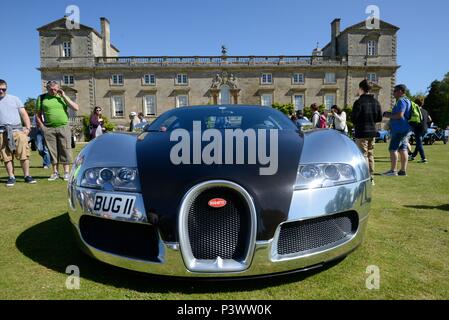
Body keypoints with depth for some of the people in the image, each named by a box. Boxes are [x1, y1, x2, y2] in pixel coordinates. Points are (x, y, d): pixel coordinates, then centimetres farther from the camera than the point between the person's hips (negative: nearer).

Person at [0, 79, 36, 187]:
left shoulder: (14, 99, 13)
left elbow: (24, 114, 9)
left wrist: (28, 127, -3)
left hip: (17, 129, -1)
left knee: (24, 154, -7)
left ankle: (27, 176, 0)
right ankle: (11, 177, 9)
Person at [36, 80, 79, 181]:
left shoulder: (63, 97, 10)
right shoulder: (42, 98, 8)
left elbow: (76, 108, -2)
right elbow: (38, 114, 10)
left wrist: (64, 96, -4)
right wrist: (42, 127, 0)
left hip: (64, 127, 0)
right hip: (49, 129, 1)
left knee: (65, 150, -1)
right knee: (52, 151, 4)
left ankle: (66, 173, 6)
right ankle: (55, 173, 13)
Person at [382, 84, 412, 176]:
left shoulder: (401, 101, -12)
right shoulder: (406, 100, 21)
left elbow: (400, 115, -21)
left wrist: (389, 116, -8)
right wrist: (390, 114, 18)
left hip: (399, 129, -10)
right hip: (405, 129, 10)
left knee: (393, 149, -9)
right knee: (402, 149, 8)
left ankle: (393, 170, -10)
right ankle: (403, 170, 10)